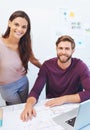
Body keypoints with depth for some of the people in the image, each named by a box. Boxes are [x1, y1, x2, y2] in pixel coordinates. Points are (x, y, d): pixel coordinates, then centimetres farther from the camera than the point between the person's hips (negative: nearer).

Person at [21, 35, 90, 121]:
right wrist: (29, 104, -34)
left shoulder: (80, 66, -14)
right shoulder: (47, 65, -9)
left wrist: (64, 99, -28)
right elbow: (36, 90, -13)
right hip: (51, 107, 1)